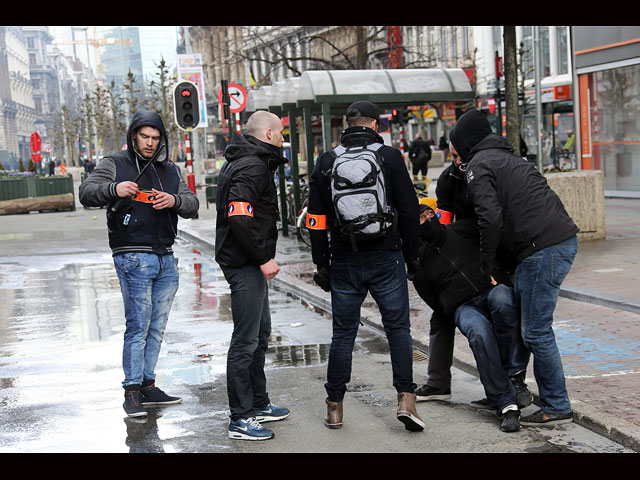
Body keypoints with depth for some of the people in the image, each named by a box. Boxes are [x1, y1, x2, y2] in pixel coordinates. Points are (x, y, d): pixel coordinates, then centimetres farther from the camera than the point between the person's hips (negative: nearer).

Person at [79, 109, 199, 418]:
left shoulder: (170, 170, 17)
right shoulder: (115, 164, 3)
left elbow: (192, 205, 10)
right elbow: (86, 193, -9)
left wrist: (174, 200, -13)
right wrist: (114, 189, -29)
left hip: (165, 258, 6)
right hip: (133, 259, -6)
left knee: (157, 328, 10)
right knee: (138, 326, -8)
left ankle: (148, 385, 20)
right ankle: (132, 390, -2)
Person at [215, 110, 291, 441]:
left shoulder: (240, 163, 16)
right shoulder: (253, 167, -17)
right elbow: (239, 218, -27)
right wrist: (263, 258, -21)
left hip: (250, 263, 12)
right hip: (245, 264, -12)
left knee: (260, 333, 20)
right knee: (246, 340, -6)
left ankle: (259, 404, 33)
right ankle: (240, 419, 1)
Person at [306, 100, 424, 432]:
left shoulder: (326, 163, 4)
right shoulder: (390, 157, -2)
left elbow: (316, 219, 4)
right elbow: (408, 211, -2)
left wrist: (321, 264, 10)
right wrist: (412, 255, 6)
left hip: (344, 262, 2)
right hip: (386, 259, -2)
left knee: (343, 333, 10)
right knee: (398, 329, 7)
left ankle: (335, 406, 16)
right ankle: (405, 398, -1)